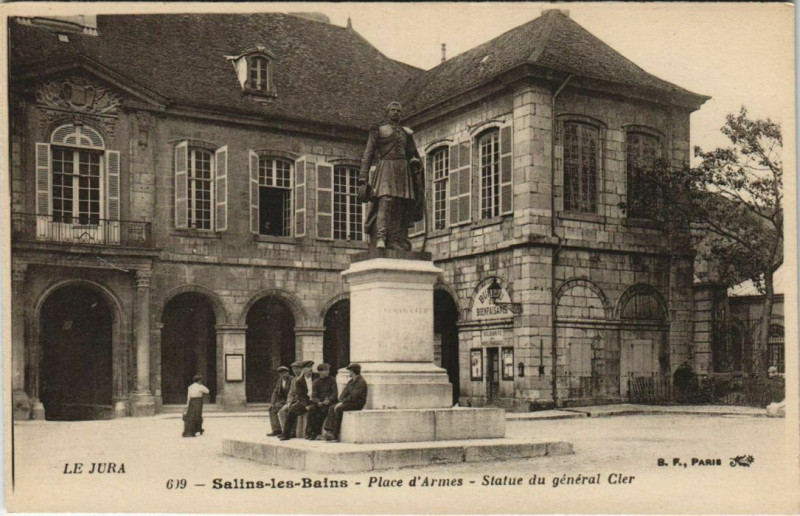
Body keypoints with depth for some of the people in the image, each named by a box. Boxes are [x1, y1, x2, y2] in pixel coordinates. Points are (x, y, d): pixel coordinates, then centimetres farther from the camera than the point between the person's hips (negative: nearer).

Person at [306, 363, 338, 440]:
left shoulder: (332, 380, 6)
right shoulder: (316, 382, 9)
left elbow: (335, 393, -1)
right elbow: (314, 396, 3)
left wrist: (328, 400, -19)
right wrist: (318, 402, -18)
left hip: (330, 401, -2)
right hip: (319, 401, 2)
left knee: (323, 410, -32)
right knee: (312, 409, -28)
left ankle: (316, 432, -25)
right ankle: (310, 430, -25)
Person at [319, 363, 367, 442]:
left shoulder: (361, 382, -12)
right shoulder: (350, 382, 18)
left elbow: (354, 396, -20)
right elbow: (345, 392, 13)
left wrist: (342, 402, -20)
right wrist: (341, 401, -6)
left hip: (357, 403, -9)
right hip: (349, 402, 9)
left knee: (338, 409, -28)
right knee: (332, 408, -11)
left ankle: (335, 435, -25)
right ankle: (328, 432, -22)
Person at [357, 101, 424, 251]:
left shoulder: (406, 133, 22)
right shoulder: (377, 130, 11)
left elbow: (413, 154, 24)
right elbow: (368, 155, 5)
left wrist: (415, 162, 0)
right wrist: (363, 178, -4)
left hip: (403, 171, 4)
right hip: (385, 169, -4)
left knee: (400, 208, -4)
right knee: (385, 201, -24)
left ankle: (395, 243, -8)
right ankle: (380, 239, -34)